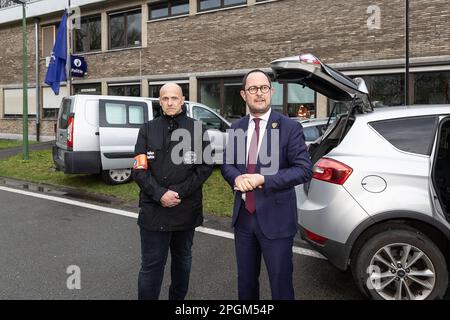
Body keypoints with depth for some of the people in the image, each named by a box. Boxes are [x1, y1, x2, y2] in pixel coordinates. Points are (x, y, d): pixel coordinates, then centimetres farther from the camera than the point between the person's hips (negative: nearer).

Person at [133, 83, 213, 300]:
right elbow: (139, 169, -2)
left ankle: (178, 297, 37)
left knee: (182, 260, 18)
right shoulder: (148, 130, 4)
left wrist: (178, 192, -13)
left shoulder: (197, 129, 2)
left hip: (186, 209, 1)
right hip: (154, 210, -1)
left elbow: (205, 166, -4)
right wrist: (160, 194, -16)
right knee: (151, 265, 2)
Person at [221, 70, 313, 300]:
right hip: (243, 217, 5)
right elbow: (226, 163, 12)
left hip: (275, 219, -4)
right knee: (245, 281, 20)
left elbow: (304, 169, -13)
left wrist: (263, 179, -21)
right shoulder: (236, 128, 7)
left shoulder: (289, 127, -8)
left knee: (280, 283, 8)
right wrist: (237, 177, -12)